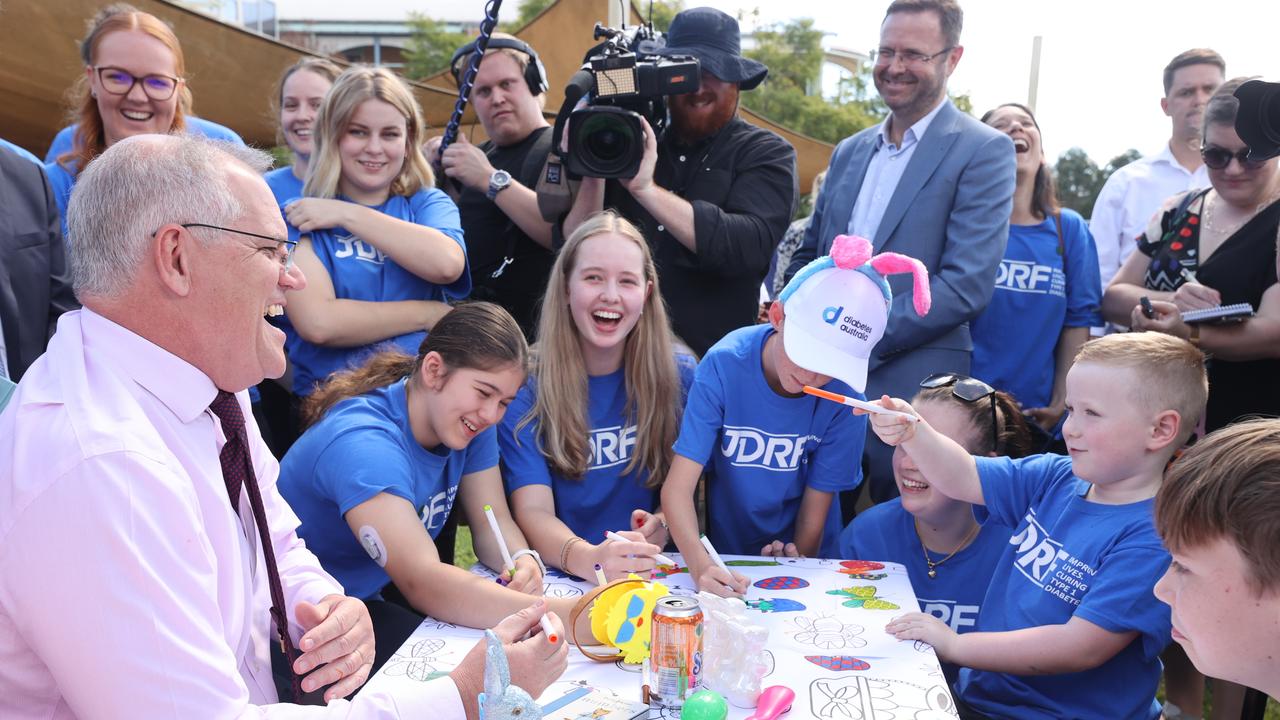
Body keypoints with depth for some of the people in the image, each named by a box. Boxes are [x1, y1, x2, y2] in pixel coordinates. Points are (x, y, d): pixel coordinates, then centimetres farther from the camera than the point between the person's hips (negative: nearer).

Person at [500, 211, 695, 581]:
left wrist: (663, 525, -18)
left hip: (655, 574, 1)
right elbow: (533, 511, -13)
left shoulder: (680, 376, 1)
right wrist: (586, 559, -34)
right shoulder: (525, 387, -5)